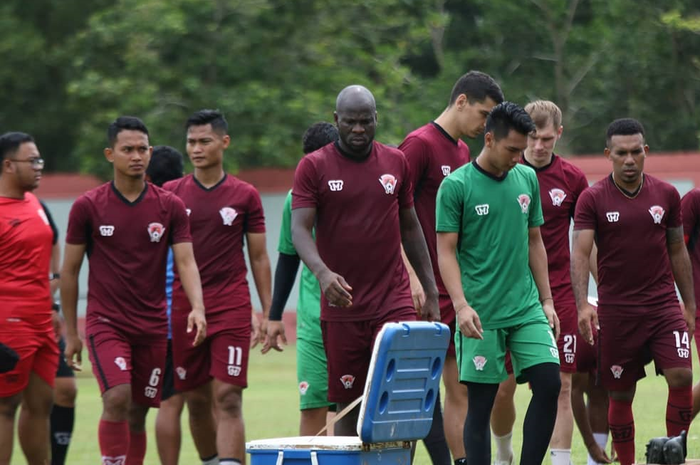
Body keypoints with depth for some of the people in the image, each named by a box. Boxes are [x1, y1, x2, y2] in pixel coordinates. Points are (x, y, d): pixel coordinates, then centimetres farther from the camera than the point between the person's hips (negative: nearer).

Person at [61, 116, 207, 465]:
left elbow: (186, 263, -1)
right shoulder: (87, 207, -2)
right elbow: (69, 271, 4)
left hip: (152, 327, 3)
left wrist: (197, 307, -20)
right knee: (117, 399, -22)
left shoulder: (170, 207, 3)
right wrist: (70, 332, 3)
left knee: (138, 414, 6)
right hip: (105, 323, -3)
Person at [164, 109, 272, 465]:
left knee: (228, 398, -12)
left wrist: (267, 313, 2)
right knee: (196, 402, 7)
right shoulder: (170, 194, 6)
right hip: (182, 311, 2)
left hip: (232, 309, -2)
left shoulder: (245, 196, 4)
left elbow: (259, 257, 8)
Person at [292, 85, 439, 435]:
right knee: (348, 406, 3)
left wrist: (431, 289, 15)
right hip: (341, 306, -1)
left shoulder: (396, 163, 10)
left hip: (394, 302, 1)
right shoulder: (313, 167, 0)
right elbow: (300, 229, -8)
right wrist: (322, 272, -27)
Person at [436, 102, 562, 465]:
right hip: (481, 315, -4)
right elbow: (446, 251, -8)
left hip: (527, 309, 5)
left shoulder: (527, 179, 10)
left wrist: (547, 301, 13)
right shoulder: (456, 186, -6)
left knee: (549, 383, -9)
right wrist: (461, 305, -19)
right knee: (481, 402, -1)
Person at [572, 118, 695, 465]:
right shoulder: (593, 199, -3)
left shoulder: (666, 195, 6)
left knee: (681, 376, -15)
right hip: (616, 311, -1)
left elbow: (677, 251, 13)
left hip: (664, 305, 1)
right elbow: (580, 253, -10)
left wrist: (689, 305, 12)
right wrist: (583, 304, -23)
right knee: (620, 394, 3)